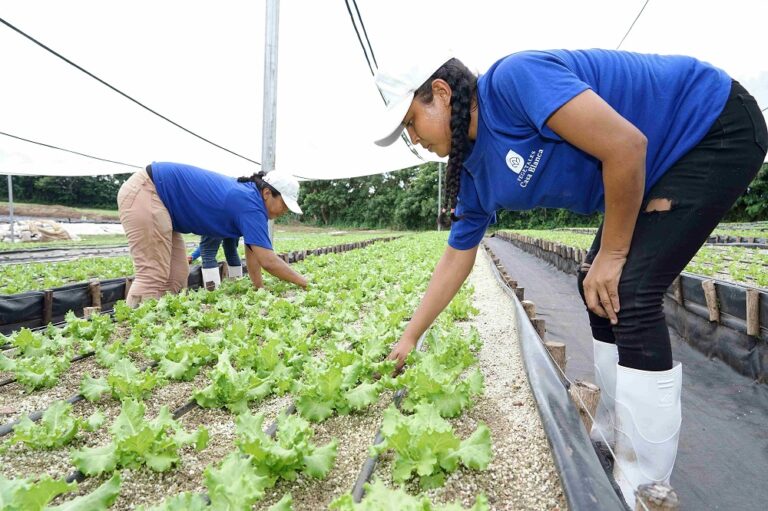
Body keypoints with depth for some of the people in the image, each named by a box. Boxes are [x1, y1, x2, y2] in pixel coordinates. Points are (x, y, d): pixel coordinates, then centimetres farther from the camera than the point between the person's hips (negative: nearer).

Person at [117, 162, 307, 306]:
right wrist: (305, 284, -15)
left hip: (158, 195, 10)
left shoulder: (248, 195, 6)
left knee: (176, 278, 6)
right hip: (144, 192, -10)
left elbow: (254, 253, 11)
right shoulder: (249, 204, -23)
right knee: (153, 276, -14)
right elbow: (268, 261, -26)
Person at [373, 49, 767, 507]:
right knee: (598, 289, 6)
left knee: (630, 292, -18)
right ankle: (613, 434, 22)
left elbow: (626, 146, -31)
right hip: (664, 165, 8)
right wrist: (409, 339, 7)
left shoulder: (513, 79, -27)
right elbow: (457, 259, 4)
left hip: (720, 127, -8)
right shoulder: (475, 177, -1)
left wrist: (612, 254, -19)